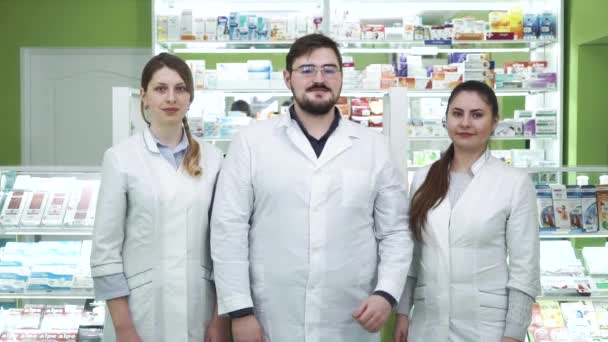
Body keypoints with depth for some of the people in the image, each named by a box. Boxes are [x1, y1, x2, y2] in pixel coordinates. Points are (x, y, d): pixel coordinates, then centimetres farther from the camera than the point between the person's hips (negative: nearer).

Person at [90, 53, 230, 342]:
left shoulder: (212, 158, 3)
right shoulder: (120, 158, -4)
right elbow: (105, 249, -5)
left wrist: (221, 317, 0)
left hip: (200, 309, 2)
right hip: (141, 308, -2)